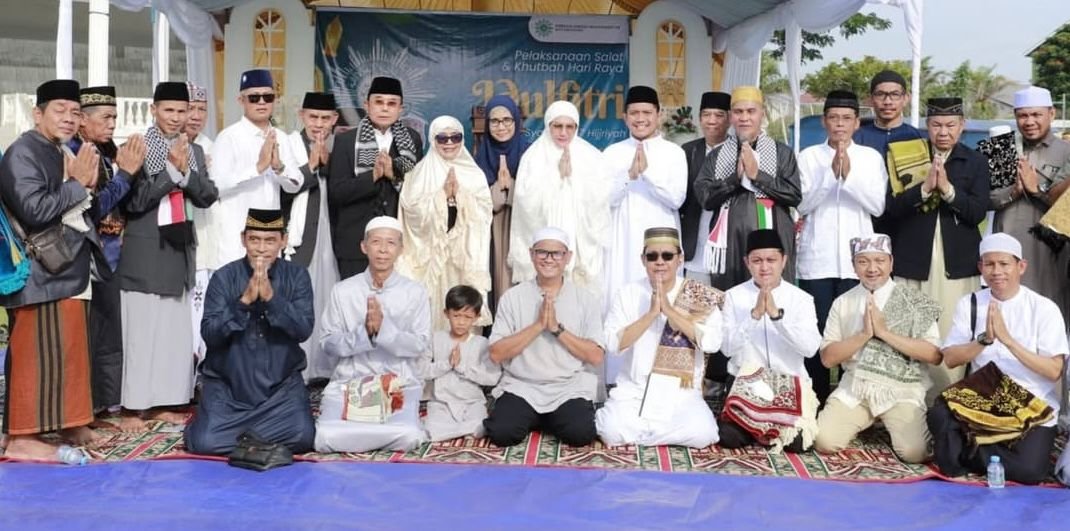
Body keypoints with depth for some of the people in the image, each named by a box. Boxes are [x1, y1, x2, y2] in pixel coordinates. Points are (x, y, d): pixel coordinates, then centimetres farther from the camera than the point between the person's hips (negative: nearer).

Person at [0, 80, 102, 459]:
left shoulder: (68, 154, 14)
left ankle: (64, 423, 25)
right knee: (36, 353, -6)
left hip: (67, 270, 9)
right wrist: (77, 184, -13)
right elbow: (34, 209, -23)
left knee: (67, 349, 14)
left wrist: (88, 185, 0)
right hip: (40, 273, -9)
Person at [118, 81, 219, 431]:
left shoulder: (194, 151, 10)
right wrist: (171, 170, -18)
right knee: (140, 330, -2)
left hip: (180, 249, 5)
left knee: (176, 330, 8)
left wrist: (185, 171, -12)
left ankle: (163, 402, 17)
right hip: (144, 252, -5)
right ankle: (133, 407, 7)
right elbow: (133, 201, -14)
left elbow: (208, 197, 3)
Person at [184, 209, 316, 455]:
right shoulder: (223, 277, -4)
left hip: (281, 384, 1)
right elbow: (209, 334, -12)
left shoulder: (297, 276, -3)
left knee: (302, 438, -18)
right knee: (205, 443, -18)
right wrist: (244, 301, -26)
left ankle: (243, 430, 13)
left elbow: (304, 330, -14)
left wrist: (271, 297, -27)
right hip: (226, 384, -1)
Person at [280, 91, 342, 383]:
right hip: (298, 232, -4)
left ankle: (326, 366, 16)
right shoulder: (288, 144, -6)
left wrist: (327, 163, -11)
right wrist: (311, 165, -15)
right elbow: (282, 188, -13)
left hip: (329, 232, 4)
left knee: (328, 297, 8)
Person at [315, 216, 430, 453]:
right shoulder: (342, 290, 3)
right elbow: (328, 344, 1)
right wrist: (364, 332, -18)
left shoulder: (415, 292, 1)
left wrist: (384, 328, -21)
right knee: (326, 438, -26)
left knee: (407, 438, -28)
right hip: (349, 381, 0)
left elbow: (420, 345, -4)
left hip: (399, 383, 0)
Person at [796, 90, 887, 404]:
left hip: (856, 260, 0)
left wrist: (849, 176, -14)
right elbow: (802, 205, -3)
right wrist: (831, 175, -14)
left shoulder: (871, 157, 6)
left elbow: (878, 206, -2)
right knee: (816, 331, 2)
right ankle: (816, 398, 13)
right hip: (817, 259, 0)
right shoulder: (809, 156, 4)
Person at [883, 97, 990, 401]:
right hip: (912, 262, 0)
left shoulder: (975, 162, 8)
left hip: (957, 263, 1)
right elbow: (889, 207, -4)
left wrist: (948, 189, -17)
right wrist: (924, 188, -18)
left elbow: (978, 212, -3)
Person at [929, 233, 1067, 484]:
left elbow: (1054, 371, -12)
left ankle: (969, 451, -2)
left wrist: (1008, 340, -24)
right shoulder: (969, 304, 3)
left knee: (1030, 469, -27)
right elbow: (950, 358, -3)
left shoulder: (1044, 308, -5)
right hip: (983, 400, 1)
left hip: (1033, 408, -1)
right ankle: (972, 452, -3)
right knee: (939, 415, -30)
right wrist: (984, 340, -21)